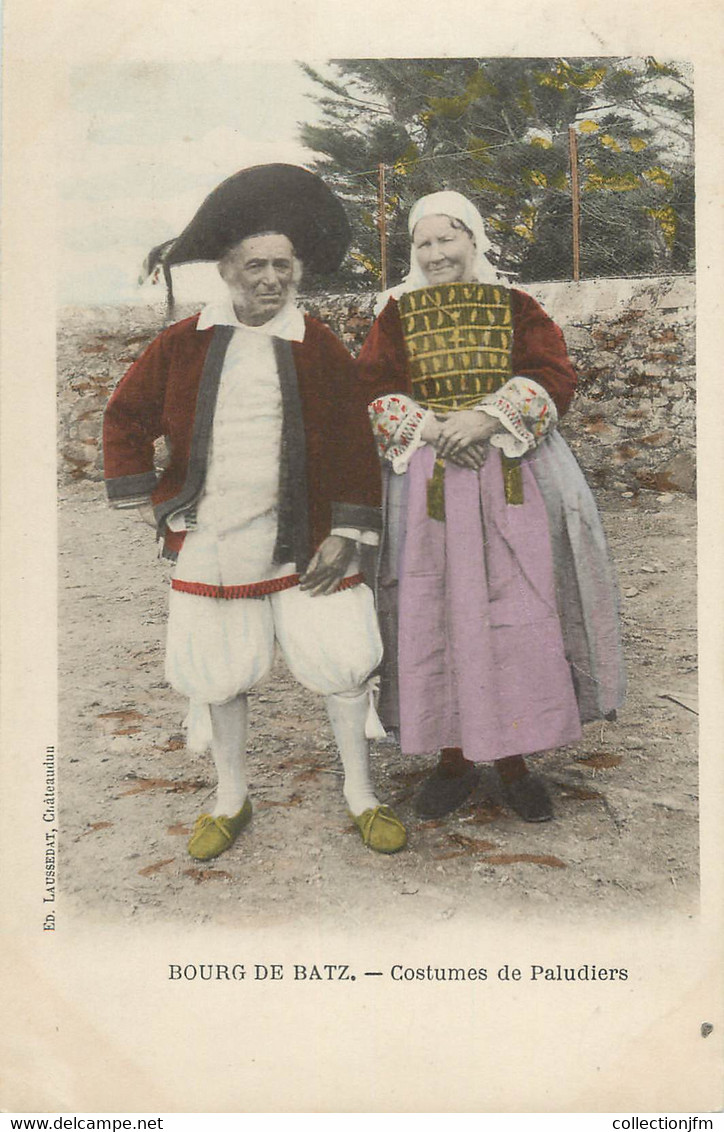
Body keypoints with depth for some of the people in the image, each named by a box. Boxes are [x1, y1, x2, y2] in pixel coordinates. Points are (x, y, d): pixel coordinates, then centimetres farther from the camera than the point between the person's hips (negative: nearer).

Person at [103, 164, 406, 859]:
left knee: (341, 662, 0)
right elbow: (125, 420, 11)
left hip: (304, 544, -1)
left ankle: (360, 793, 22)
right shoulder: (182, 345, 2)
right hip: (211, 547, 1)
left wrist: (346, 534, -7)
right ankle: (231, 798, 32)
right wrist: (145, 502, 6)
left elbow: (354, 447, -1)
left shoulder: (321, 349, 0)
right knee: (219, 674, 11)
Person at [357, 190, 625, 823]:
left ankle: (514, 762, 11)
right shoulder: (398, 314, 12)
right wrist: (434, 428, -14)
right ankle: (454, 759, 13)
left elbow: (554, 377, 0)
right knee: (435, 614, -1)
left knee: (518, 614, -4)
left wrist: (488, 417, -16)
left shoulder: (515, 308, 11)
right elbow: (375, 389, 3)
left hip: (511, 478, 0)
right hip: (426, 478, 1)